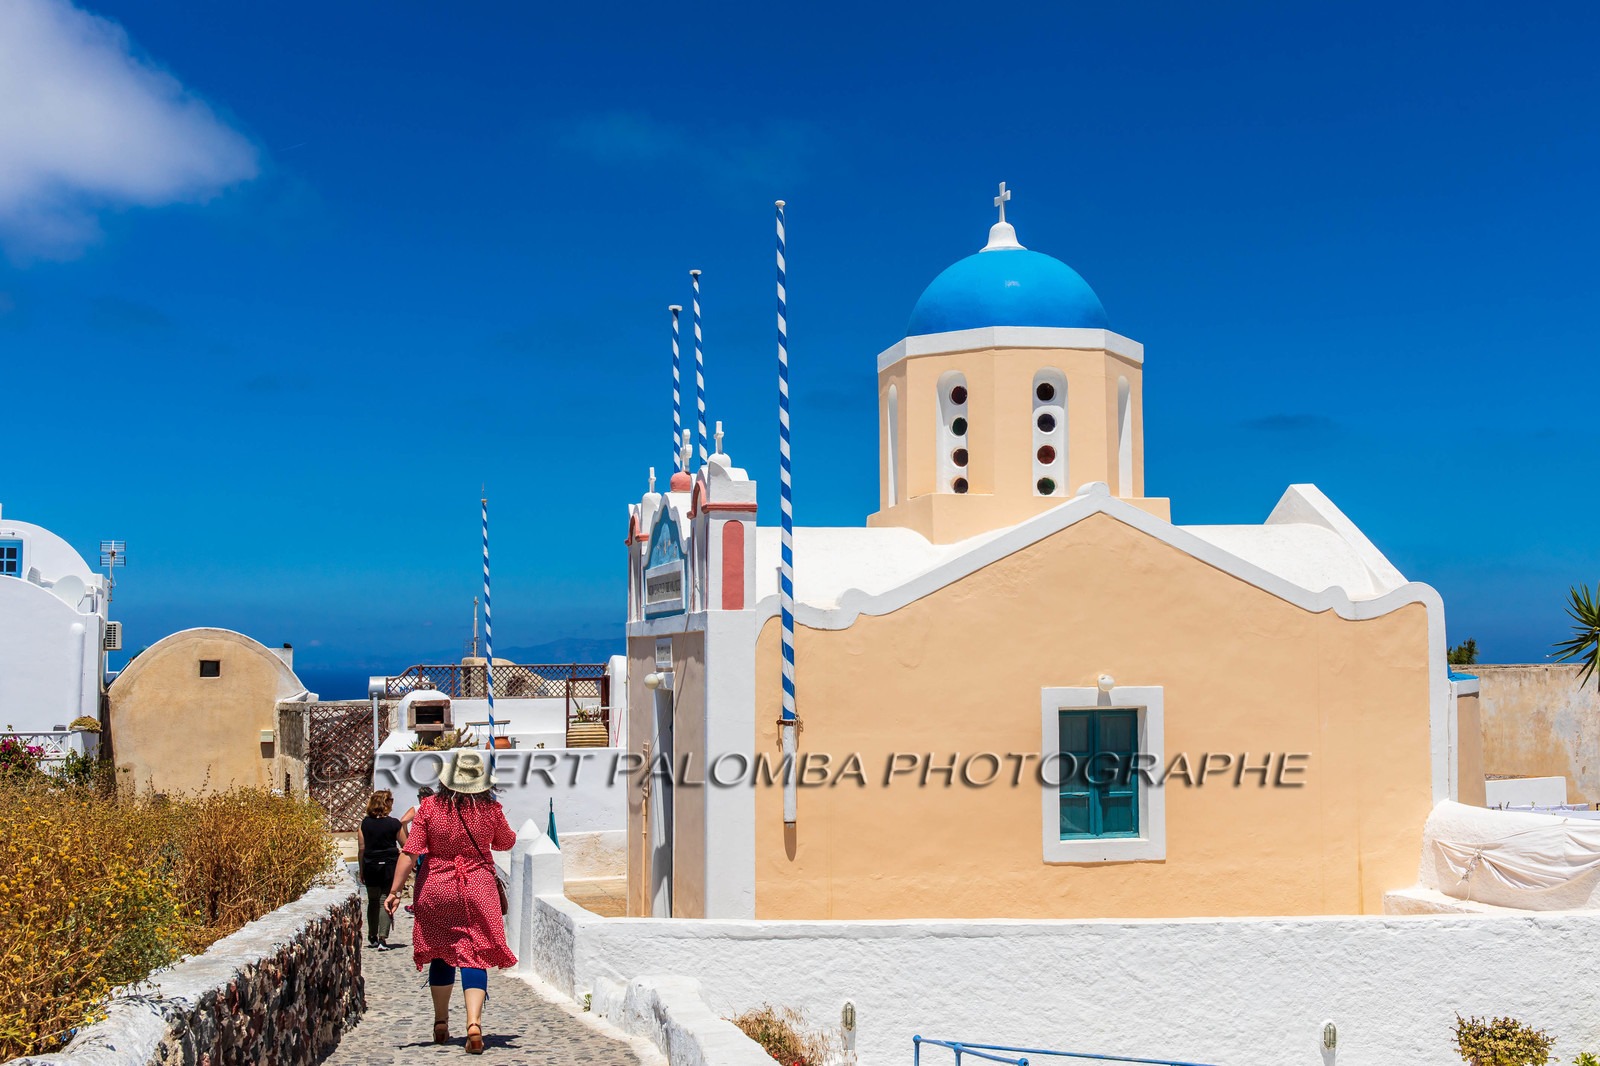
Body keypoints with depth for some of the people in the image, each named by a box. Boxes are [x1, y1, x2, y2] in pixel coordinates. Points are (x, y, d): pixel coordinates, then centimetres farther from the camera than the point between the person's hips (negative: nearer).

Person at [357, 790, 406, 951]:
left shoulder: (365, 823, 0)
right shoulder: (394, 824, -6)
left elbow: (361, 848, 2)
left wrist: (361, 871, 9)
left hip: (370, 865, 2)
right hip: (390, 865, -2)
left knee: (373, 901, 15)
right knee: (385, 902, 0)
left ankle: (372, 937, 24)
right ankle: (382, 938, -10)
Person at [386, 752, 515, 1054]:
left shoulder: (429, 808, -7)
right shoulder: (490, 809, -5)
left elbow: (410, 853, -8)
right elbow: (505, 843, 12)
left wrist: (394, 891, -3)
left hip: (437, 888, 1)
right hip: (478, 888, -1)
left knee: (441, 954, 16)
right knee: (474, 956, 0)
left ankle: (441, 1024, 27)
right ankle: (474, 1023, -17)